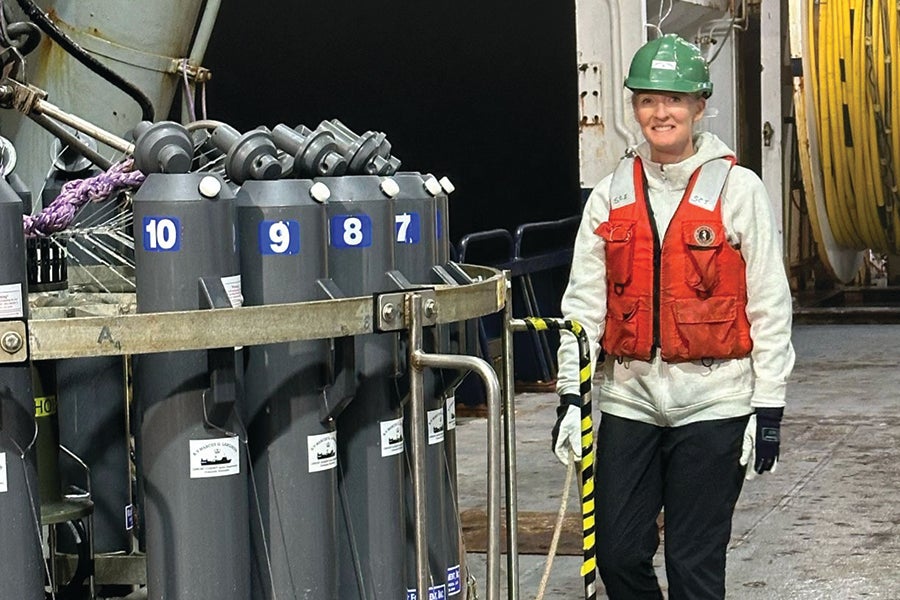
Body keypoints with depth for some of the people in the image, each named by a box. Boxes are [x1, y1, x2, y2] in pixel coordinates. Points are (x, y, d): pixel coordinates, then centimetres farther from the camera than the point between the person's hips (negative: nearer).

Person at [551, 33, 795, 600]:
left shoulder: (738, 190, -2)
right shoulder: (611, 195, 7)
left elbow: (770, 306, -2)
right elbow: (584, 302, 7)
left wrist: (768, 408, -5)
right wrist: (571, 394, -1)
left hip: (713, 404, -3)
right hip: (631, 399, 3)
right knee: (618, 553, 5)